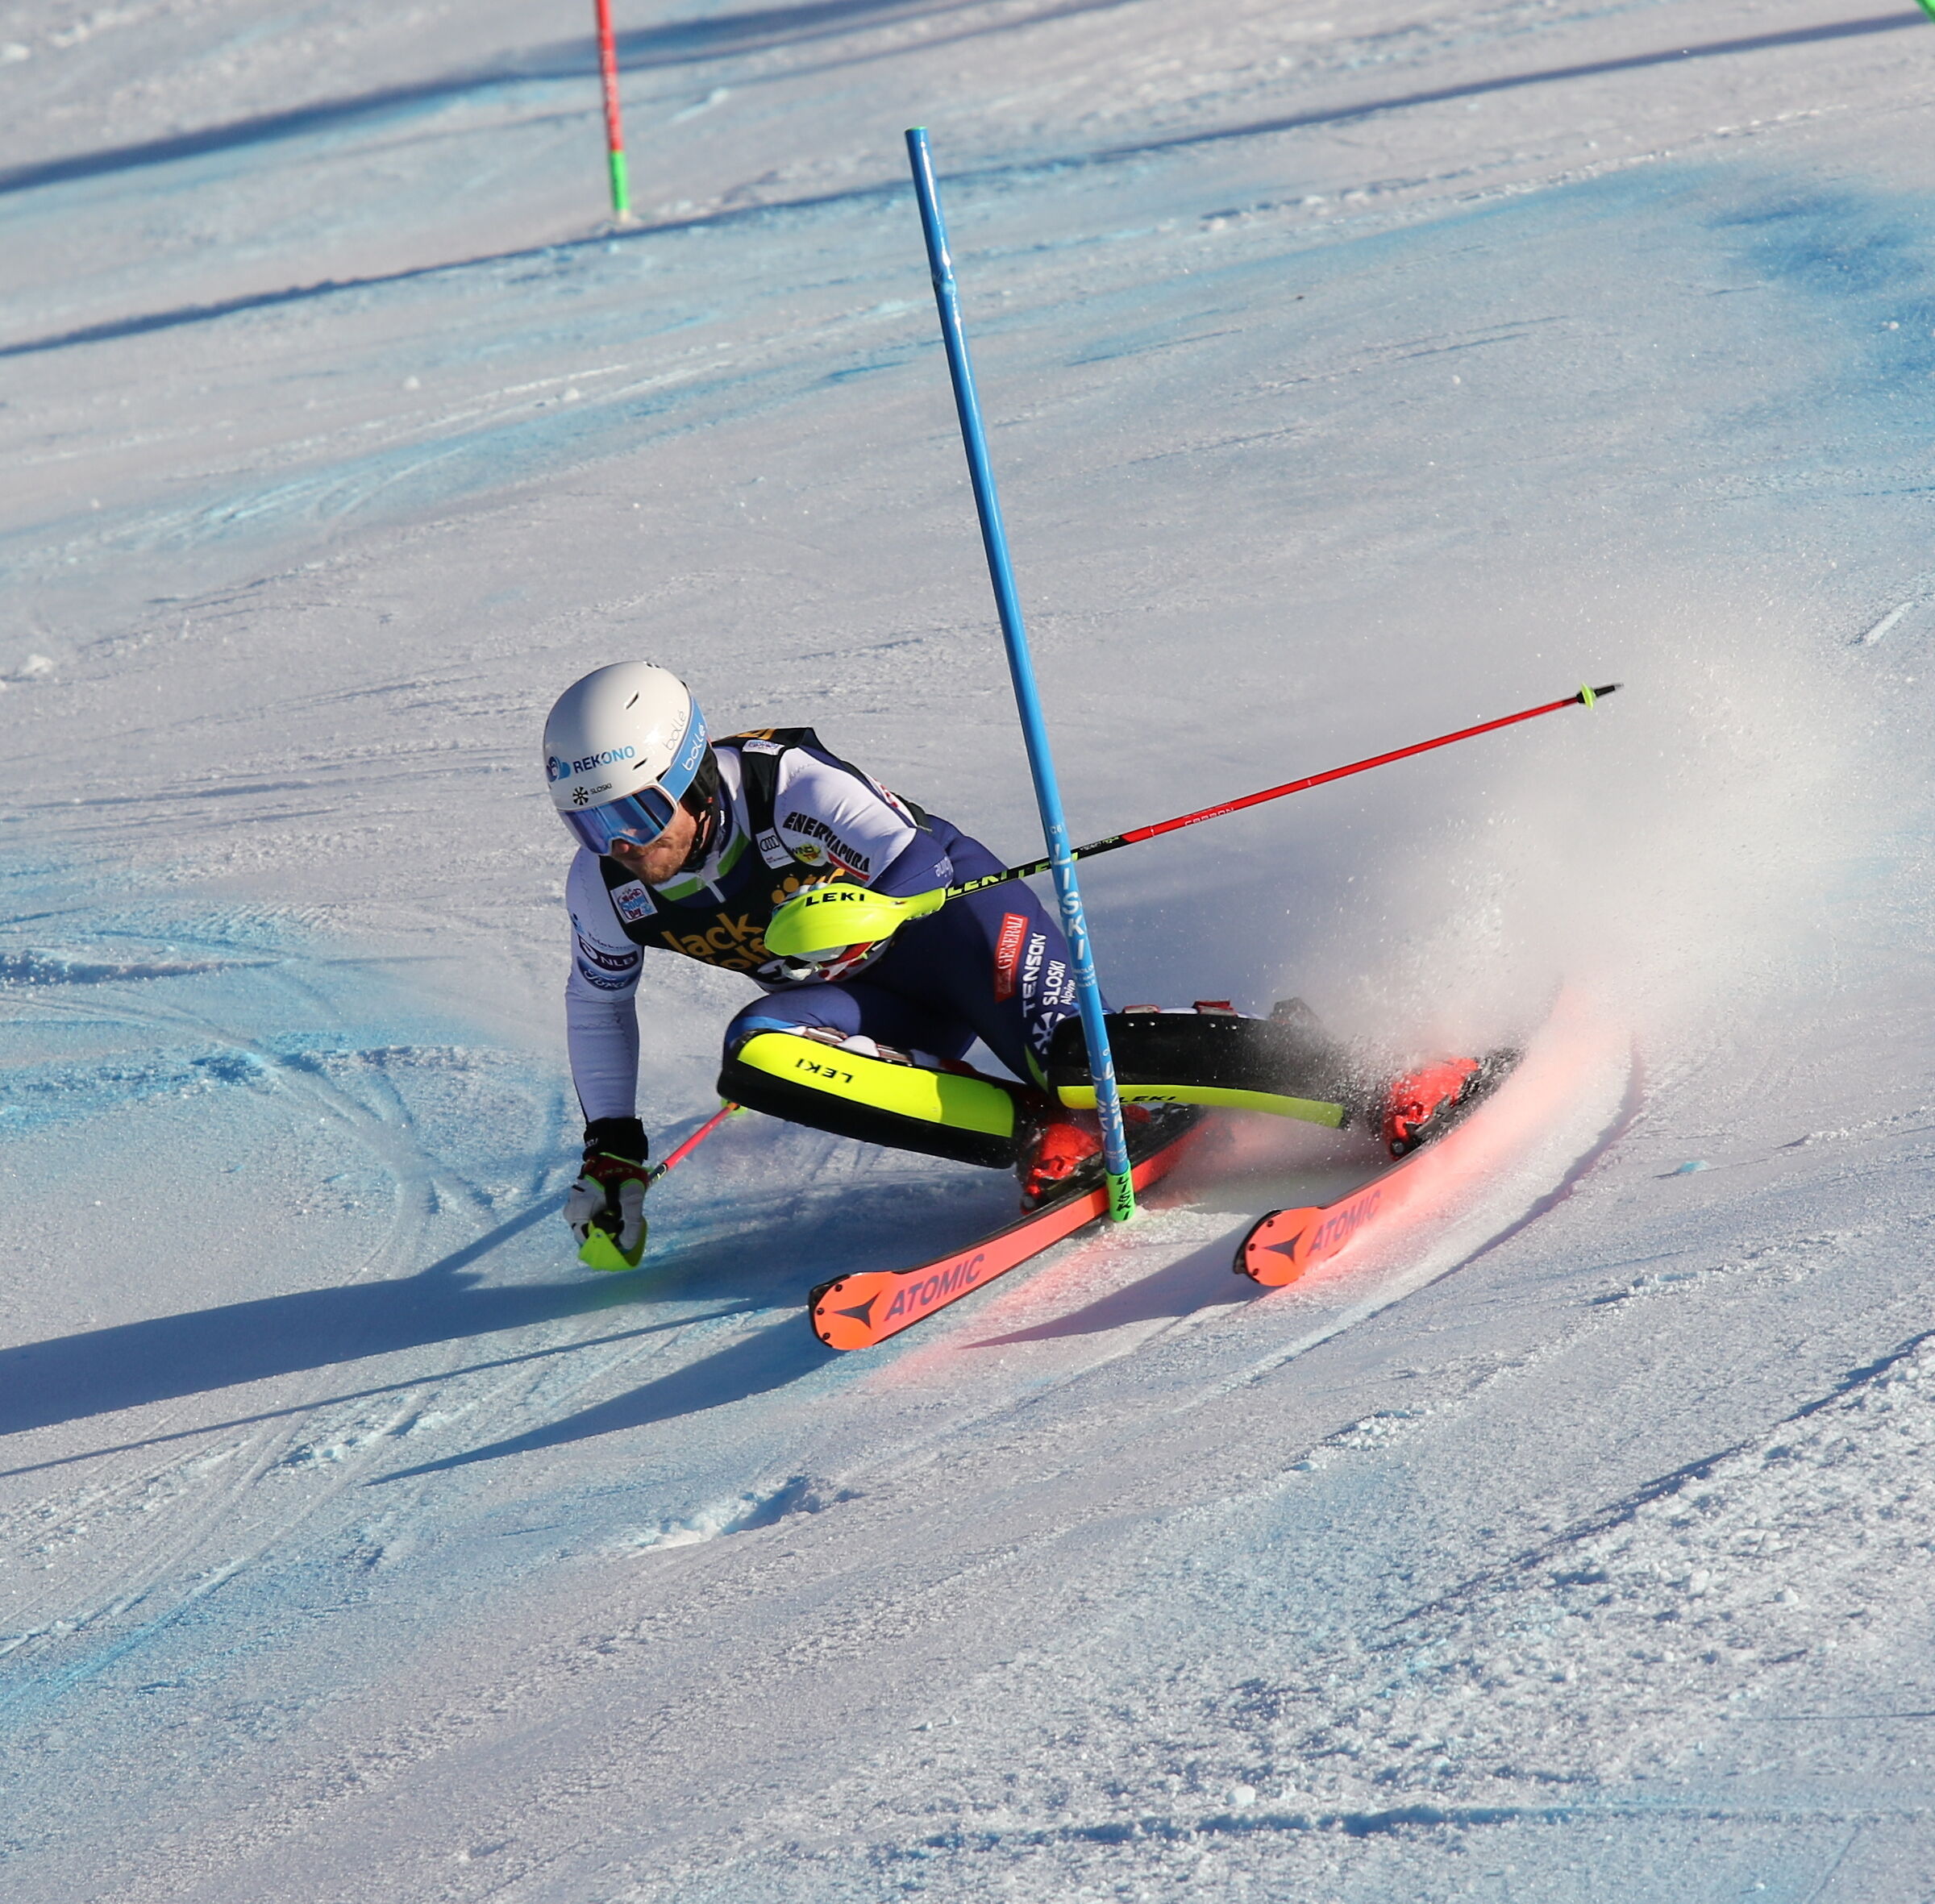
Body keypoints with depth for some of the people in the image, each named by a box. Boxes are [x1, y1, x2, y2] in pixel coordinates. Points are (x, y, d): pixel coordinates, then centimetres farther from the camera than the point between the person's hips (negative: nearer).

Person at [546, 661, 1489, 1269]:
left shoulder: (784, 784, -25)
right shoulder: (605, 890, -8)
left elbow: (915, 859, -20)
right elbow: (598, 1000, 11)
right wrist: (612, 1151, 11)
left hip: (953, 907, -6)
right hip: (879, 997, 6)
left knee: (1073, 1054, -33)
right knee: (755, 1056, -27)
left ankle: (1370, 1077, -25)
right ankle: (1052, 1135, -24)